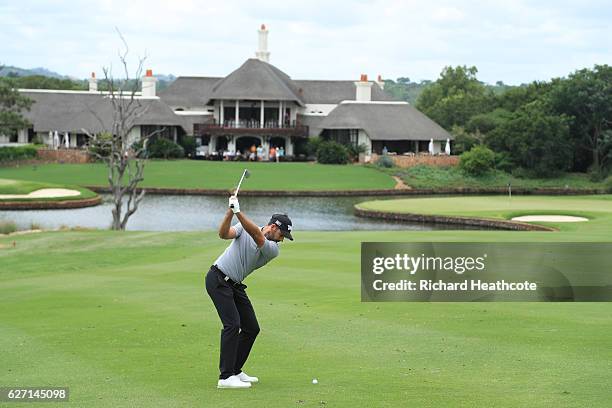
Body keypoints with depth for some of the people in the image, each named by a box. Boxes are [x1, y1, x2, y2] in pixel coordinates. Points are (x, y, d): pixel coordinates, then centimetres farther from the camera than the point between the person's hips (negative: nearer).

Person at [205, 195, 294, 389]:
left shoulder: (273, 250, -3)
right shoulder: (244, 227, -5)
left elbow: (258, 237, -23)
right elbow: (224, 234, -22)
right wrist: (230, 212, -37)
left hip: (235, 285, 6)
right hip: (218, 279, -6)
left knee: (252, 328, 6)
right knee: (232, 324, -18)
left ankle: (235, 371, 19)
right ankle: (225, 377, -20)